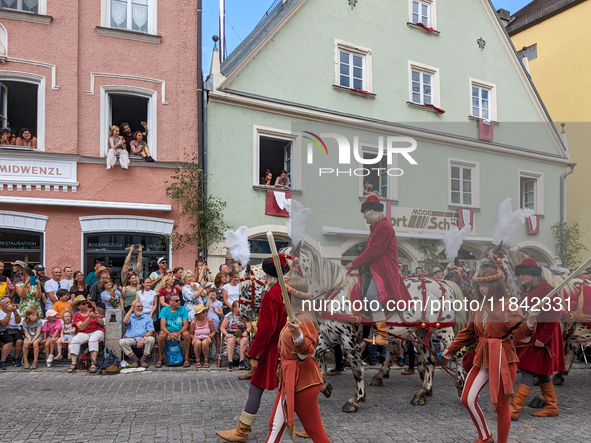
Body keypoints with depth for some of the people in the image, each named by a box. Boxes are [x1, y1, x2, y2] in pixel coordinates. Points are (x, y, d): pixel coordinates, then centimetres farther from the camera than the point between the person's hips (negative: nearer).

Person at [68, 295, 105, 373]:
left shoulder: (93, 310, 8)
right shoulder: (76, 315, 5)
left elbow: (102, 323, 2)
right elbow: (81, 327, -11)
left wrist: (97, 318, -20)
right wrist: (89, 318, -23)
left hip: (97, 332, -1)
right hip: (83, 333, 1)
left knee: (93, 340, -35)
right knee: (74, 340, -29)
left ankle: (93, 363, -40)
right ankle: (73, 363, -30)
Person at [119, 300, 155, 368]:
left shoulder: (147, 317, 17)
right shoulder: (130, 316, 18)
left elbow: (151, 331, 4)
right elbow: (125, 321, -8)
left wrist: (143, 338, -16)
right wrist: (131, 308, -6)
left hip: (143, 339, 0)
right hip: (131, 339, 1)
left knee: (151, 339, -32)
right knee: (122, 341, -29)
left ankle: (143, 360, -16)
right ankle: (134, 360, -17)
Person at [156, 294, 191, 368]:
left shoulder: (183, 309, 0)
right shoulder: (164, 310, 0)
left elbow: (186, 325, -6)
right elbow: (162, 326, -8)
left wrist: (178, 333, -25)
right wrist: (170, 334, -27)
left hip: (180, 332, 0)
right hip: (168, 332, 0)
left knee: (187, 334, -31)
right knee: (161, 336, -32)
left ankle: (186, 359, -21)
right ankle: (160, 359, -14)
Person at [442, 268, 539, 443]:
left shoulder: (509, 307, -12)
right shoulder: (479, 307, 7)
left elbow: (519, 333, -21)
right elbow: (469, 332, 17)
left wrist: (530, 322, -41)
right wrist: (451, 348, 20)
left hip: (503, 360, -7)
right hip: (482, 358, 7)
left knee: (501, 405, 3)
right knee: (467, 399, 7)